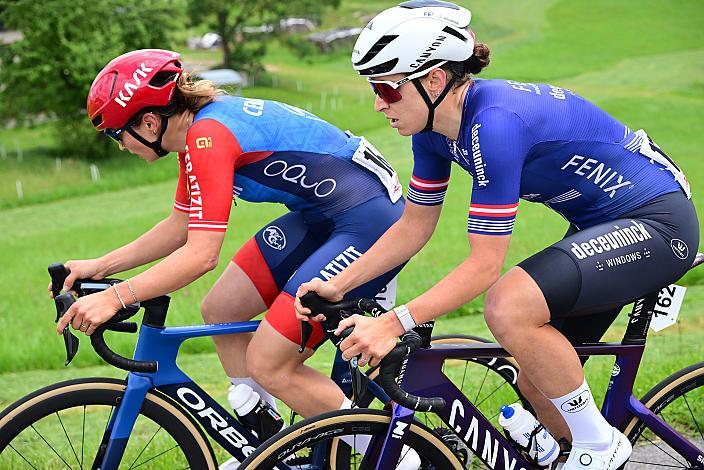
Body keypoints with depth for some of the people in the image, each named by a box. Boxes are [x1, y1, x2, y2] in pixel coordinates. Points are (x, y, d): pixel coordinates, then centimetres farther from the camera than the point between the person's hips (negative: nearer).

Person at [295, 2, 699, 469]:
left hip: (657, 222, -9)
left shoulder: (494, 123, -30)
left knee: (509, 308, -28)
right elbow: (414, 226, 7)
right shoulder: (435, 125, -3)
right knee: (538, 385, 8)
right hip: (599, 224, 9)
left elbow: (485, 265, -28)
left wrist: (394, 323, -31)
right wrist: (338, 285, -1)